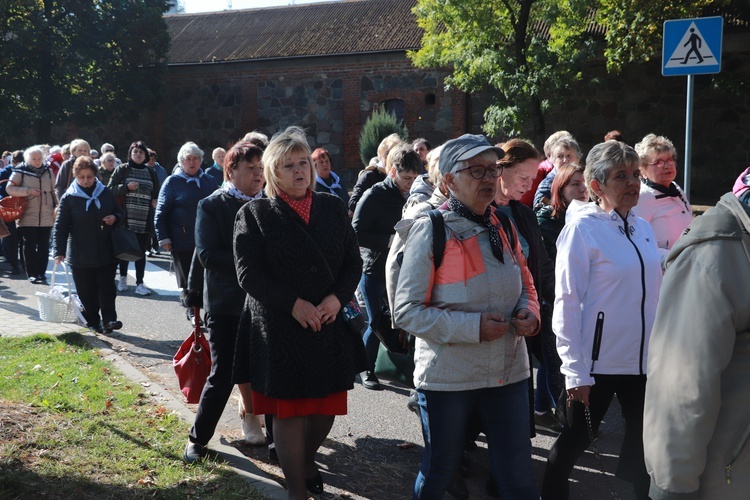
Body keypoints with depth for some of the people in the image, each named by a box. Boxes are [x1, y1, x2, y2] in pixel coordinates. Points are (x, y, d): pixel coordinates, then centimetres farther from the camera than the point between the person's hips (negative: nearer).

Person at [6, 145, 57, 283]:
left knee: (44, 246, 5)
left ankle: (41, 273, 12)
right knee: (30, 245, -1)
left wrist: (57, 206, 10)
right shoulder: (20, 171, -2)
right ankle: (32, 274, 6)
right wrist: (28, 191, -16)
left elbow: (53, 191, 17)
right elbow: (9, 188, -5)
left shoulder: (48, 171, 10)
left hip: (46, 217, 3)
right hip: (27, 216, -3)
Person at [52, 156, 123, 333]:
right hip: (81, 255, -1)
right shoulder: (69, 198, -4)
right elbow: (61, 226, -5)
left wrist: (115, 218, -7)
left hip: (106, 253, 1)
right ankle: (93, 322, 18)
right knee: (87, 292, 6)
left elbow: (119, 214, 17)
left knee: (107, 288, -2)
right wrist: (59, 251, -13)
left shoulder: (106, 194, 4)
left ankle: (108, 320, 1)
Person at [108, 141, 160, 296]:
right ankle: (123, 278, 25)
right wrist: (126, 187, -15)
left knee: (141, 252, 1)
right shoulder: (122, 170, 5)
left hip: (145, 220, 2)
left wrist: (156, 201, 1)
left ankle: (140, 284, 4)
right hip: (126, 218, -2)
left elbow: (156, 193, 22)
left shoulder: (151, 173, 14)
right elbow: (111, 189, 0)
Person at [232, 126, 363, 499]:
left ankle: (308, 460, 42)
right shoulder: (254, 214, -2)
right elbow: (249, 273, -10)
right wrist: (293, 304, -19)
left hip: (331, 325, 4)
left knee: (326, 407, 13)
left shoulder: (333, 207, 8)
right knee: (289, 410, 4)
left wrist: (338, 297, -12)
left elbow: (353, 261, 6)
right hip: (280, 330, -3)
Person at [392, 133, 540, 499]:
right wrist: (473, 327, -21)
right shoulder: (430, 232, -11)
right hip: (448, 375, -4)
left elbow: (524, 284, 18)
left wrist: (529, 311, -5)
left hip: (508, 370, 5)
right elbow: (406, 311, -14)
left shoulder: (503, 228, 6)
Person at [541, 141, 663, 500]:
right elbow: (567, 303, -13)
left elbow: (654, 295, 13)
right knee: (575, 441, 9)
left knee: (644, 446, 14)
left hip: (643, 360, 6)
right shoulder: (582, 228, -11)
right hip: (598, 362, -5)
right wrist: (575, 370, -15)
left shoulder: (643, 229, 7)